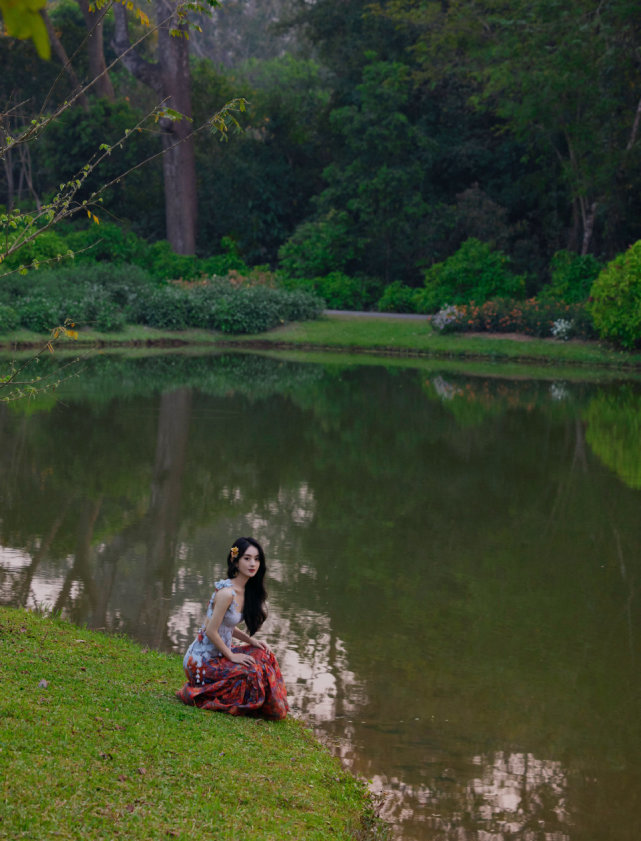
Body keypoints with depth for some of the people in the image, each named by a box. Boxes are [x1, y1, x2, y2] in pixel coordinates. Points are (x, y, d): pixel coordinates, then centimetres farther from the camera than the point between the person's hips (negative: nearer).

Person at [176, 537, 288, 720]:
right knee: (252, 672, -19)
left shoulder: (245, 590, 6)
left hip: (218, 654, 10)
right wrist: (231, 656, -13)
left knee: (263, 654, 4)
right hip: (202, 661, -10)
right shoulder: (227, 592, -24)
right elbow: (211, 631, -22)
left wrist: (251, 640, 3)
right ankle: (199, 695, -3)